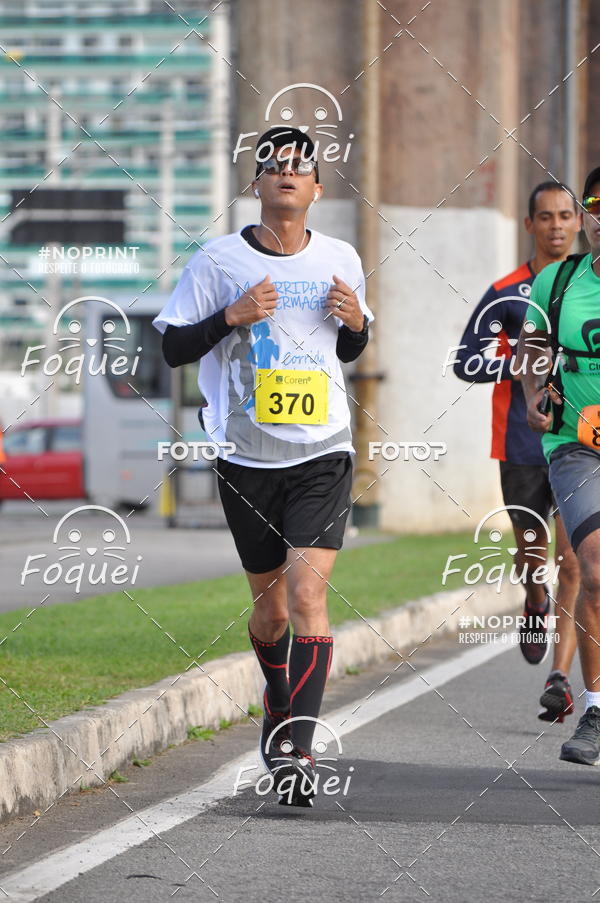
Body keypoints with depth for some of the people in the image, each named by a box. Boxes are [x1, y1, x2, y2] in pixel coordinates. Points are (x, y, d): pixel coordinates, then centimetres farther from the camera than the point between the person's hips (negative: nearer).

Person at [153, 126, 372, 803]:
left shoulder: (340, 260, 7)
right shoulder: (218, 260, -1)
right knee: (269, 604, 10)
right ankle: (279, 702, 41)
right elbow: (173, 348, 1)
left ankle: (297, 748, -18)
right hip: (247, 459, 0)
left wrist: (356, 322, -1)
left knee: (306, 593, -16)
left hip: (323, 453, 0)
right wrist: (232, 316, -15)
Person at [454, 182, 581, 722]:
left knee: (574, 561, -10)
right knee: (531, 550, 9)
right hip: (524, 445, 0)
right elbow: (466, 362, 0)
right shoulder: (508, 293, 2)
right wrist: (525, 363, -13)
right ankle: (536, 600, 45)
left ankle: (560, 677, -10)